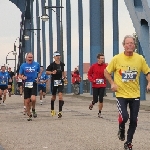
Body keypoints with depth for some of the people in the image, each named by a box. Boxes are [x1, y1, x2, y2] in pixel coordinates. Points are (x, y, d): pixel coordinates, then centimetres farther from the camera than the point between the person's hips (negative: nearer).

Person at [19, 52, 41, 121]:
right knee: (27, 101, 2)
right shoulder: (23, 65, 3)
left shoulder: (36, 64, 4)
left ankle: (33, 110, 11)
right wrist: (23, 77, -13)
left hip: (34, 84, -1)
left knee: (33, 98, -19)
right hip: (26, 84, 1)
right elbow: (20, 75, 9)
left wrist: (38, 77, -2)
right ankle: (29, 115, 18)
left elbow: (39, 72, 17)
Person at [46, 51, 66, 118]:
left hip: (60, 81, 2)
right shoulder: (52, 64, -7)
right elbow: (47, 72, -4)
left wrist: (63, 76, 14)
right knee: (53, 96, 12)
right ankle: (52, 110, 36)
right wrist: (52, 72, -20)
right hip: (54, 81, -2)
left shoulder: (62, 64, 5)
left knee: (60, 94, -15)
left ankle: (60, 112, -17)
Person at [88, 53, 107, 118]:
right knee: (95, 100, 0)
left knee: (101, 99, -3)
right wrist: (92, 80, -11)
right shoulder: (93, 66, -3)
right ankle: (92, 103, 37)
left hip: (102, 85, 1)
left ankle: (99, 113, 11)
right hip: (95, 85, -1)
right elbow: (89, 74, 4)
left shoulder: (105, 66, 0)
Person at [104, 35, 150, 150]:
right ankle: (121, 129, 18)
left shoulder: (140, 59, -3)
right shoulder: (117, 59, -7)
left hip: (135, 94, 2)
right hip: (121, 94, -2)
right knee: (124, 117, -19)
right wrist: (112, 83, -8)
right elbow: (106, 72, 5)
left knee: (134, 121, 5)